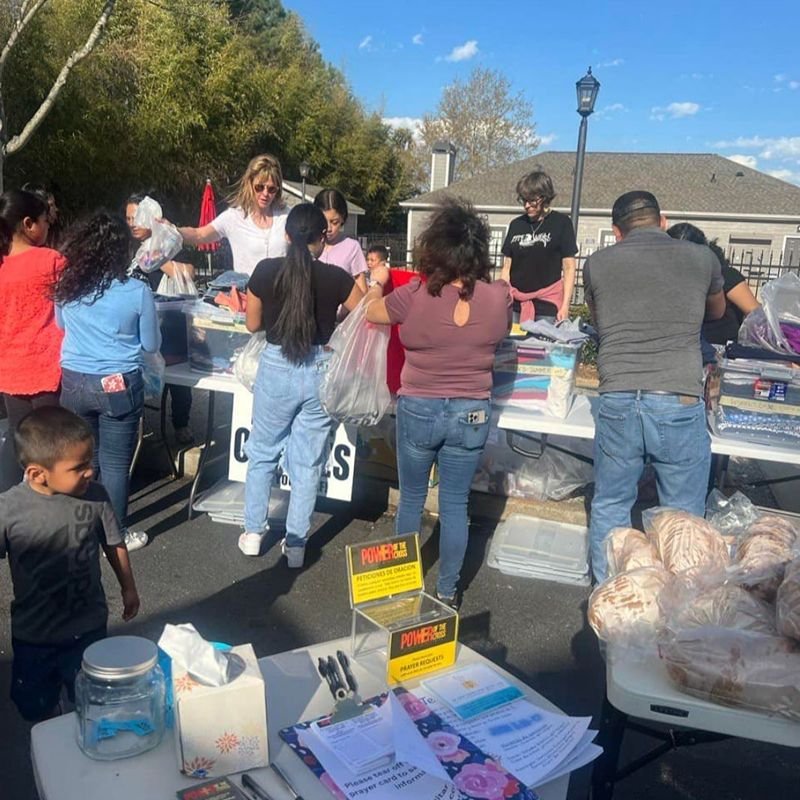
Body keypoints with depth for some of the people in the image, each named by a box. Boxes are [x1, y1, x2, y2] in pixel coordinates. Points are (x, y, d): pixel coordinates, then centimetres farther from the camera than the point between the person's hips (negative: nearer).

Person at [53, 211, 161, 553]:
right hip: (118, 385, -3)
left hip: (74, 383, 4)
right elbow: (151, 345, -1)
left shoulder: (65, 287, -2)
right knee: (115, 463, 6)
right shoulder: (137, 292, -12)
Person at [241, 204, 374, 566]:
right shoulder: (337, 277, -8)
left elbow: (253, 324, 5)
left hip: (276, 369, 0)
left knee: (262, 453, 19)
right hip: (319, 372, 0)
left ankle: (253, 533, 29)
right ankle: (296, 543, 20)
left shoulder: (265, 270, -6)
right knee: (307, 463, 11)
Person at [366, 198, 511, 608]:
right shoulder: (497, 297, -10)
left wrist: (378, 283, 23)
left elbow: (372, 312, 4)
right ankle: (447, 590, 24)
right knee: (455, 505, 13)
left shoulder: (415, 295, -16)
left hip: (419, 410, -1)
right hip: (471, 414, 2)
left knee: (411, 498, 17)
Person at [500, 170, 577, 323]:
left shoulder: (561, 223, 2)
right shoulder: (516, 225, 12)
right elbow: (506, 268, 13)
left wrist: (565, 307, -9)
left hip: (547, 307, -3)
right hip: (515, 305, 3)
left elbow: (569, 268, -1)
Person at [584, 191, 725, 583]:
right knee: (682, 516, 11)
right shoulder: (702, 258, 7)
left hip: (617, 401, 2)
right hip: (679, 404, -1)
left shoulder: (597, 263, 6)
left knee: (610, 506, 16)